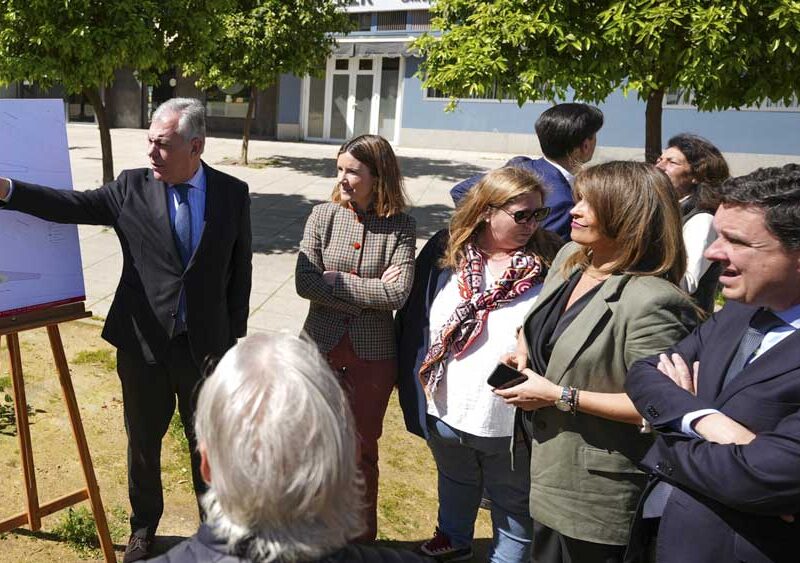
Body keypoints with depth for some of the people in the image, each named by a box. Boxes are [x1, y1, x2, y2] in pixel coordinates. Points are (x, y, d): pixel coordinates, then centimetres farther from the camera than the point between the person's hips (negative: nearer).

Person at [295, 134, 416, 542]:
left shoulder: (401, 227, -7)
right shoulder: (323, 216, -4)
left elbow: (398, 294, -18)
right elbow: (305, 282, -12)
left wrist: (337, 281, -16)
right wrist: (369, 293, -15)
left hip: (372, 354, -1)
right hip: (320, 346, 1)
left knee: (363, 448, 13)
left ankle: (362, 538, 33)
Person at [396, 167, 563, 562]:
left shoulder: (550, 262, -13)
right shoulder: (445, 251, -6)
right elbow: (414, 324, 0)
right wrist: (414, 386, 0)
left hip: (514, 422, -3)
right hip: (446, 411, 4)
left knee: (514, 513, 16)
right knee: (455, 485, 31)